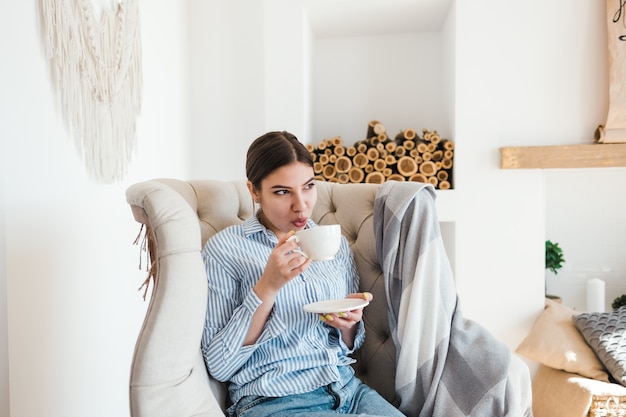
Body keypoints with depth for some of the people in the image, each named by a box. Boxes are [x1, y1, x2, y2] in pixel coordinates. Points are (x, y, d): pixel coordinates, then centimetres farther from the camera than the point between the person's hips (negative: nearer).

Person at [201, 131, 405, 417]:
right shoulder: (224, 249, -8)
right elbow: (218, 366, -11)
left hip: (347, 388, 6)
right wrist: (268, 286, -22)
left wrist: (348, 324, -10)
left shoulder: (335, 243, 5)